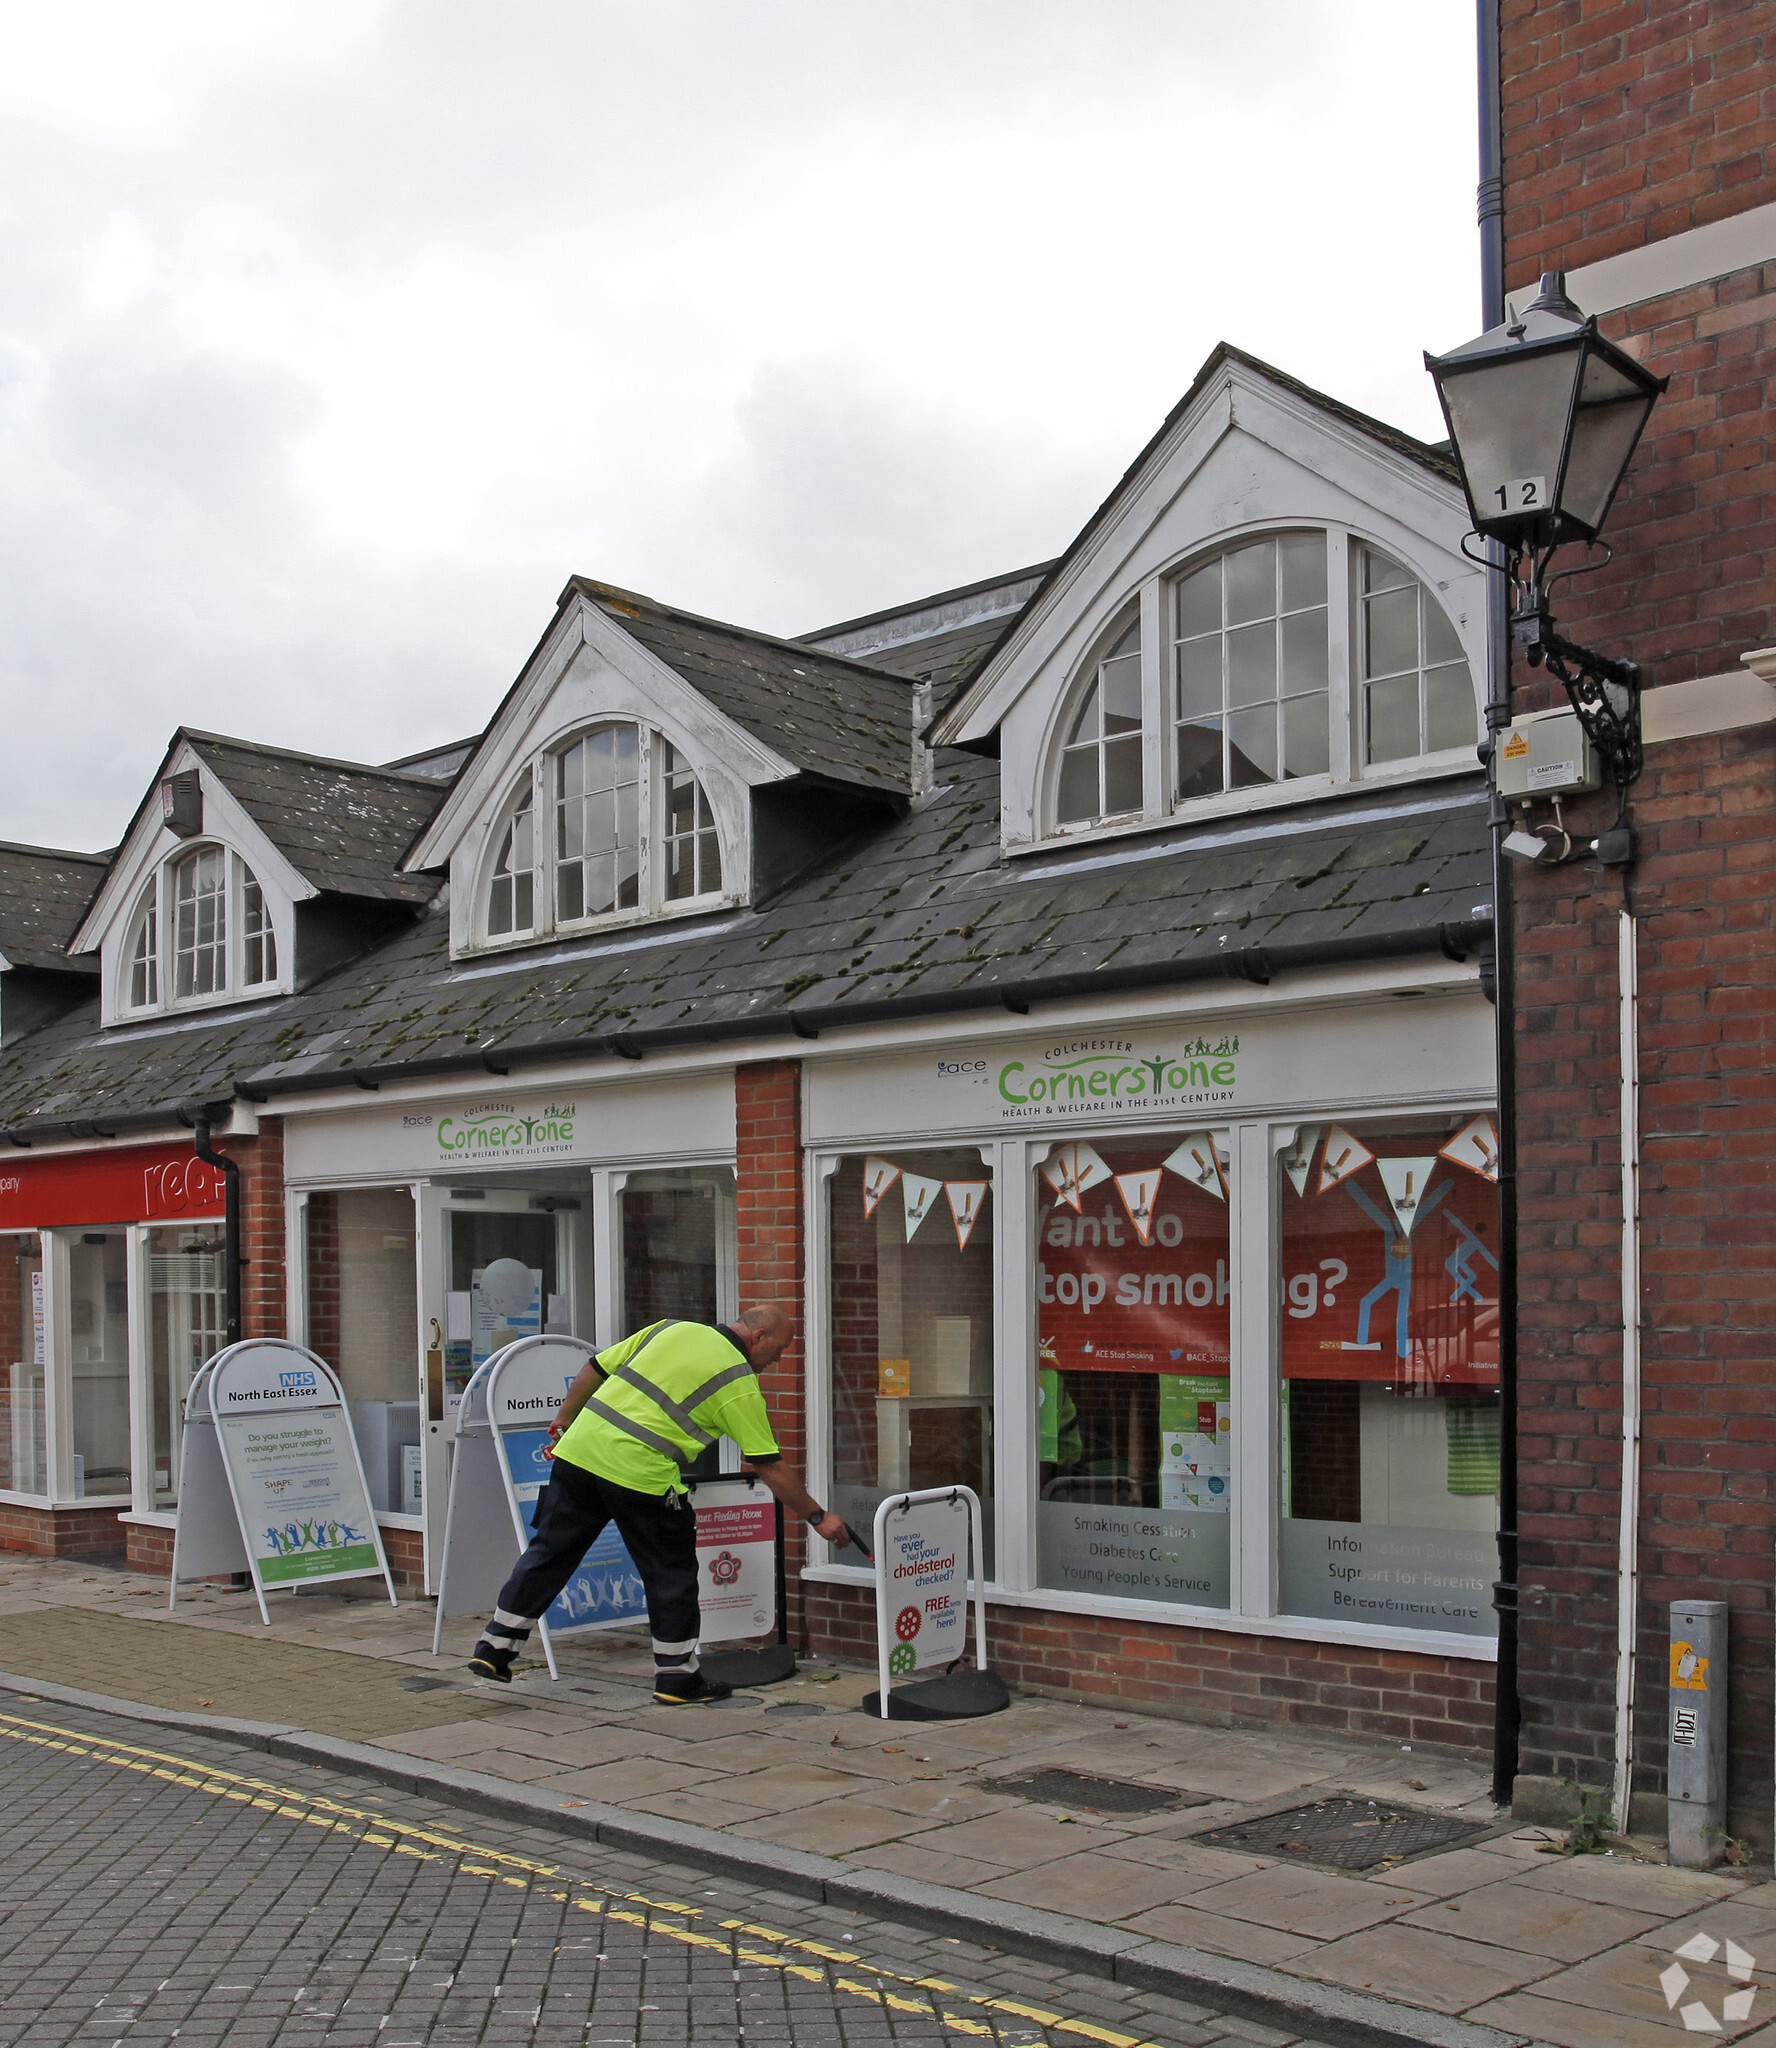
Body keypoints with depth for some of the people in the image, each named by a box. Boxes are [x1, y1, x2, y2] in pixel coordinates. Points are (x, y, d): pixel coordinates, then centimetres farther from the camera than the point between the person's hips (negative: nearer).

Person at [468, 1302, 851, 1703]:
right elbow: (770, 1467, -1)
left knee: (548, 1552, 16)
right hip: (642, 1474, -6)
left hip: (578, 1449, 6)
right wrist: (817, 1517, 8)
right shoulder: (739, 1383, -1)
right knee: (672, 1574, 11)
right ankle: (677, 1678, 17)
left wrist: (564, 1419, 30)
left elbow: (596, 1367, 17)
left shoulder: (671, 1329, 14)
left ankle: (494, 1647, 21)